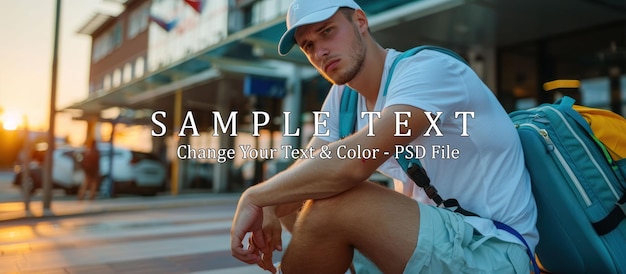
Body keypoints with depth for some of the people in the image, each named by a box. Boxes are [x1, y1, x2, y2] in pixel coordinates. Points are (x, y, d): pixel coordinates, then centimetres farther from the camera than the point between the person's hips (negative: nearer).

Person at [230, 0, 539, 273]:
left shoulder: (427, 69, -20)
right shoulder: (342, 97, 6)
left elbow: (353, 161, -33)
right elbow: (305, 171, 3)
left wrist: (254, 197, -23)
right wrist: (268, 210, -18)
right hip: (435, 235, 8)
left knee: (330, 203, -28)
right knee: (297, 193, 5)